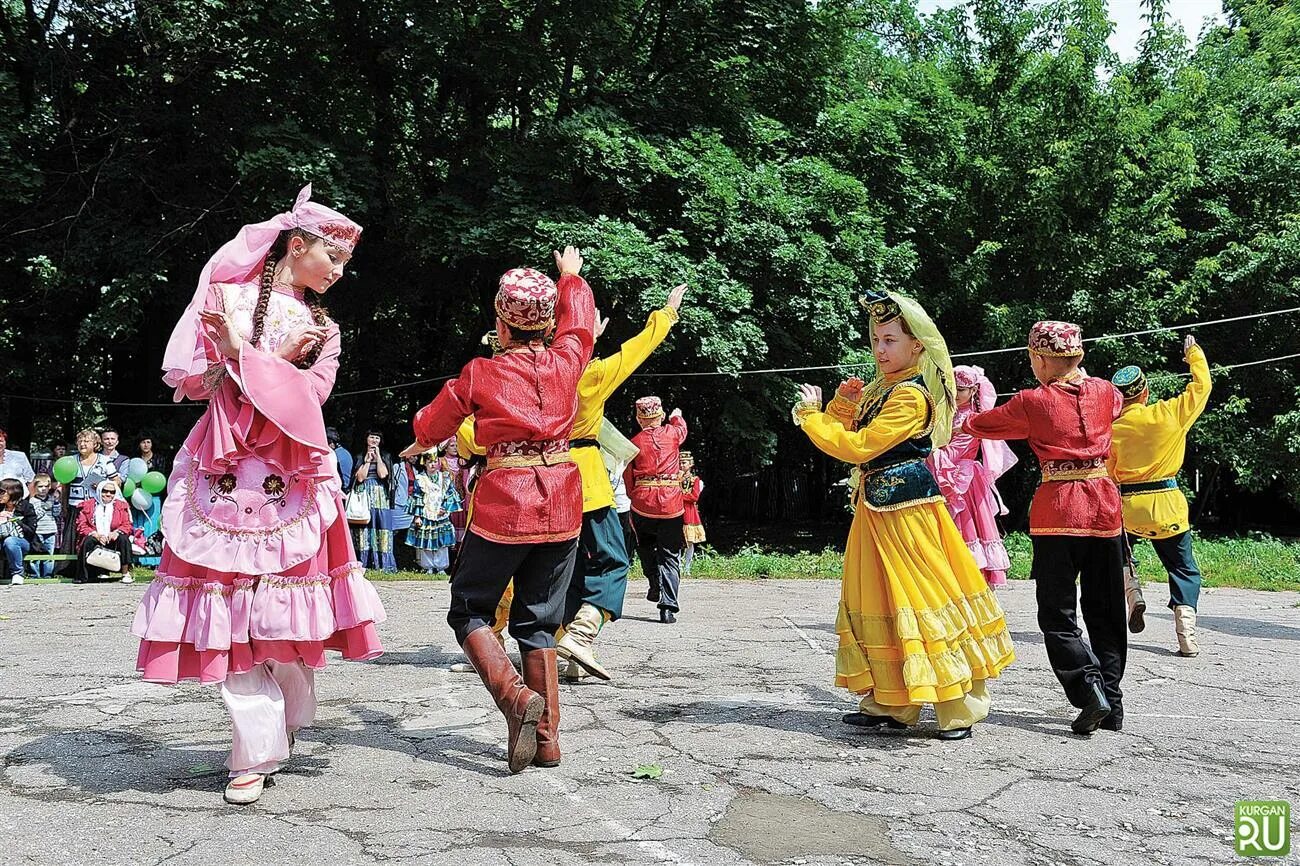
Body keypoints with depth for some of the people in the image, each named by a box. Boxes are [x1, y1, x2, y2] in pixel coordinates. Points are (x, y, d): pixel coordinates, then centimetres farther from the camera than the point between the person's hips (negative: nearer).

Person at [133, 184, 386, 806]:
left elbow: (307, 402, -1)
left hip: (292, 477, 3)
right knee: (231, 603, -6)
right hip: (225, 472, -2)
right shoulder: (226, 293, 8)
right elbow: (191, 380, -1)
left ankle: (276, 732, 17)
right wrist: (281, 361, -7)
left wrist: (243, 354, -9)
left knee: (281, 605, 0)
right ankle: (258, 749, 0)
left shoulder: (323, 327, 16)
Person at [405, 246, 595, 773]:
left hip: (504, 507, -4)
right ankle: (547, 740, 12)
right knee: (538, 624, 12)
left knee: (469, 613, 10)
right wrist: (571, 277, 44)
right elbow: (580, 322, 25)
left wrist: (420, 445, 36)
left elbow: (437, 418, 14)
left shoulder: (480, 374, -5)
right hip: (561, 507, 4)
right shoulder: (566, 360, 2)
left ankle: (517, 698, -12)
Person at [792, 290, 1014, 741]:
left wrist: (810, 415, -10)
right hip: (876, 507, 10)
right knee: (877, 601, 12)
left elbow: (858, 448, -19)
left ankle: (959, 709, 5)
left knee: (919, 600, -5)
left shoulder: (911, 394, -15)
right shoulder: (883, 390, 15)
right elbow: (846, 433, 18)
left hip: (905, 508, -10)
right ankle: (890, 703, 21)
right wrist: (842, 403, 0)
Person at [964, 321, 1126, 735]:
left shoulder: (1032, 402, -7)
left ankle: (1090, 689, -14)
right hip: (1104, 506, 5)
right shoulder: (1105, 393, 5)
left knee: (1058, 614, 3)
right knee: (1105, 612, 13)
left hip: (1057, 510, -4)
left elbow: (976, 425, 6)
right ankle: (1112, 703, 15)